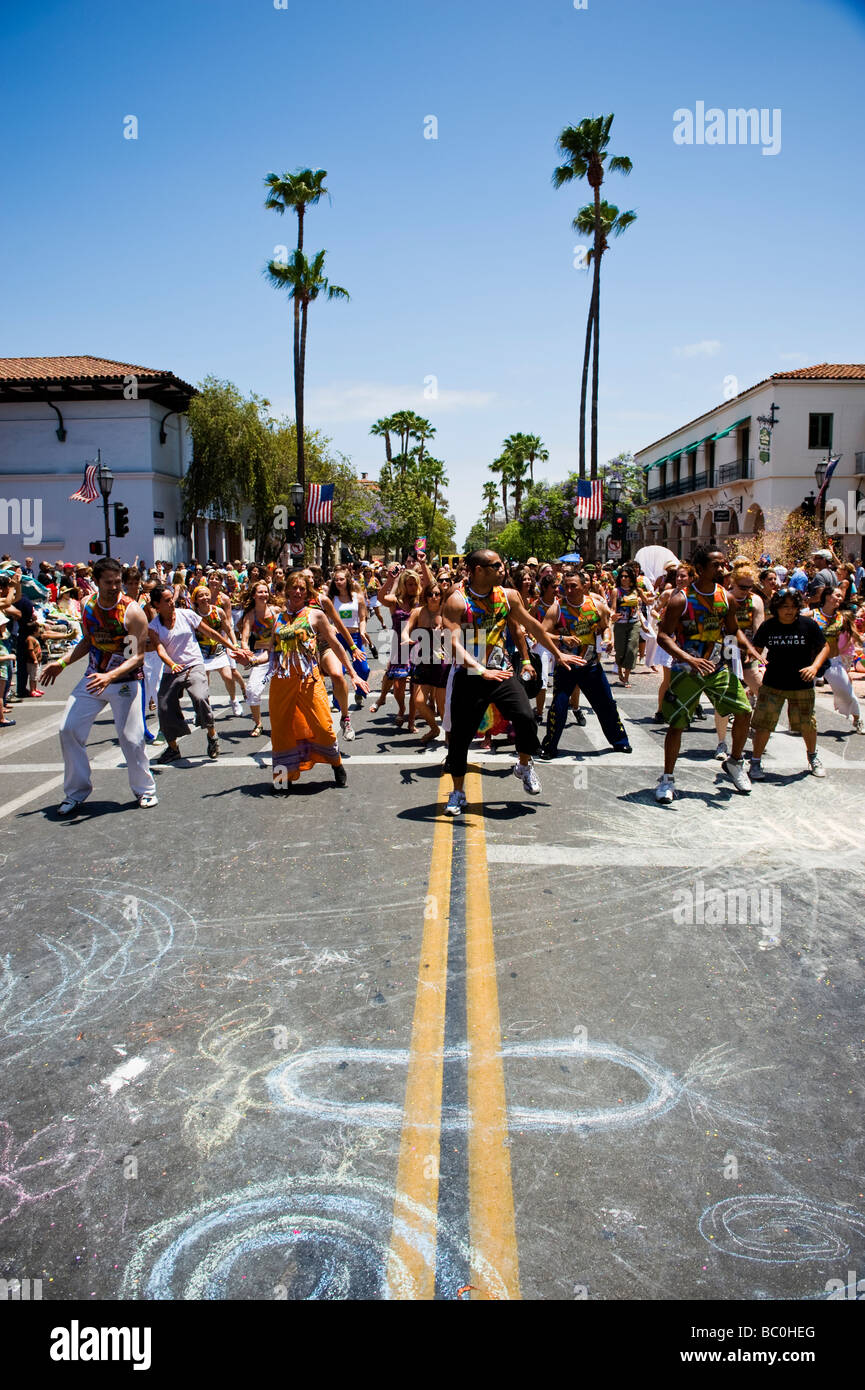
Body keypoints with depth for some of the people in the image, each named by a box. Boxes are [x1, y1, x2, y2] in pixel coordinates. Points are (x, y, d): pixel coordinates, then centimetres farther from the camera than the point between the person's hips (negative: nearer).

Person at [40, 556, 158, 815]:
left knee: (131, 737, -6)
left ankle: (144, 789, 18)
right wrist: (62, 663, 6)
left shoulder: (132, 611, -18)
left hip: (125, 681, -5)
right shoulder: (88, 605, -1)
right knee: (68, 729, -1)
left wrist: (110, 676, -33)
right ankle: (76, 791, 14)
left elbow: (138, 657, -21)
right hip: (93, 677, 5)